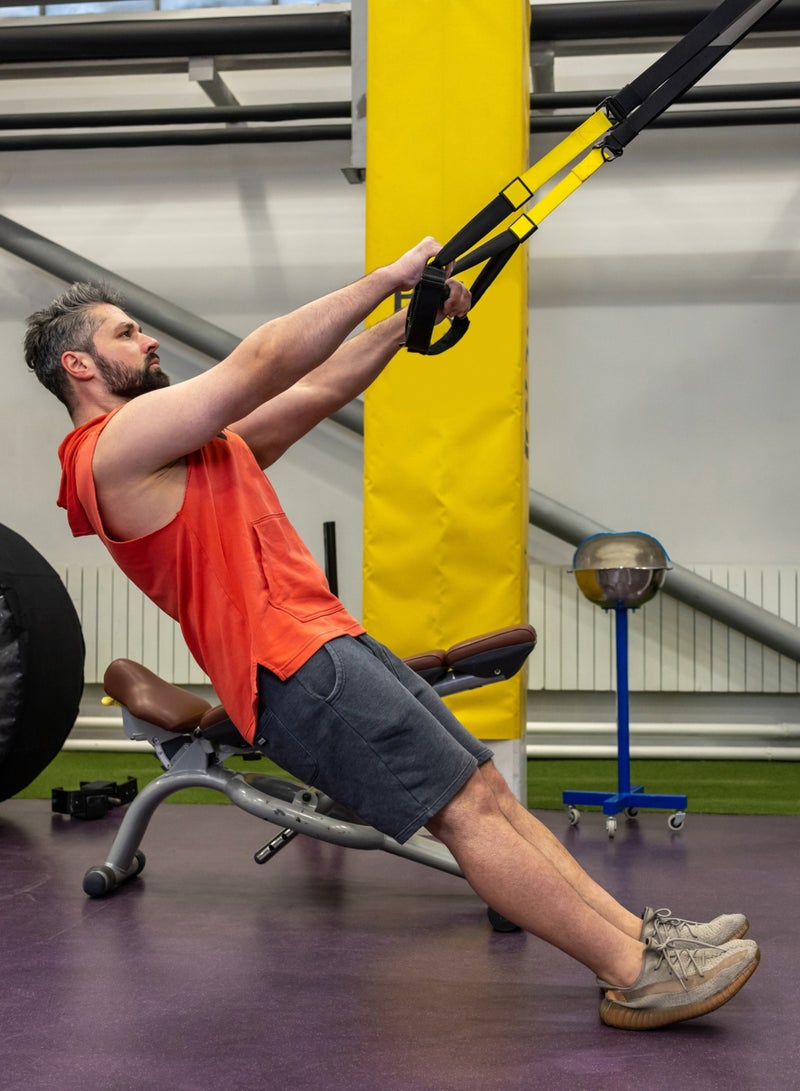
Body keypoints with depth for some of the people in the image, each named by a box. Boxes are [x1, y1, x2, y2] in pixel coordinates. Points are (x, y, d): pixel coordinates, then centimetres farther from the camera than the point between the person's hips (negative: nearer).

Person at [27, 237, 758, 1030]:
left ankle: (638, 932, 2)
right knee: (466, 807, -13)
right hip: (291, 666, -10)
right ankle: (635, 973, -12)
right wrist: (385, 278, -6)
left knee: (485, 787, 3)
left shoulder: (195, 442, 25)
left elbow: (317, 389, 24)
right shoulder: (115, 448, -6)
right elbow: (262, 367, -12)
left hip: (329, 639, 10)